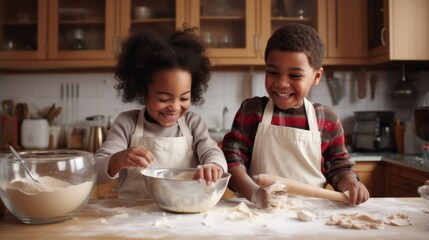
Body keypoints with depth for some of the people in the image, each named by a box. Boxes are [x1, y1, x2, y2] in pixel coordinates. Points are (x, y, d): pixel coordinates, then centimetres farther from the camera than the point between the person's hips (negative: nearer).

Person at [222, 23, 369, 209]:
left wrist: (350, 182, -9)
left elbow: (338, 167, 12)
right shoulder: (251, 111, 1)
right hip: (258, 211, -2)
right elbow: (232, 159, -5)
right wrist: (253, 193, -22)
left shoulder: (327, 119, 5)